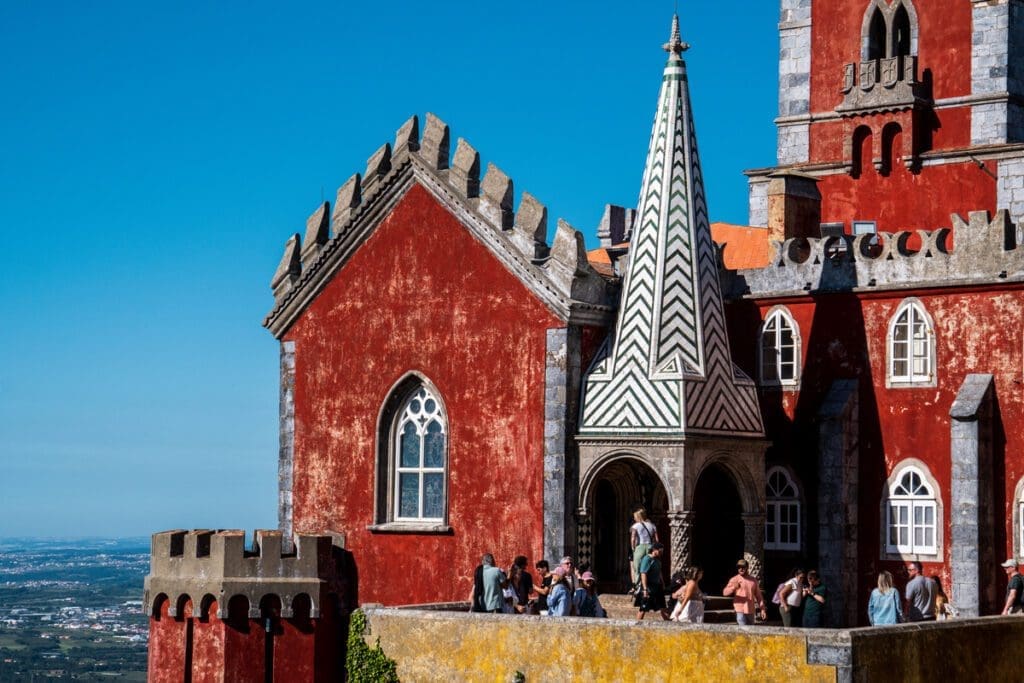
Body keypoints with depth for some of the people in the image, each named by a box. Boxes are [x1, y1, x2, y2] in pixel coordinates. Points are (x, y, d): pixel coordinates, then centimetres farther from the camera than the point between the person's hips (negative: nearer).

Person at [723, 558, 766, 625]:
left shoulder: (753, 580, 11)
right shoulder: (734, 580, -2)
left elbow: (758, 595, 14)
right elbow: (725, 592, -14)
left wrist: (762, 609, 6)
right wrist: (734, 587, -33)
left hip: (751, 611, 5)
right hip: (740, 610, -5)